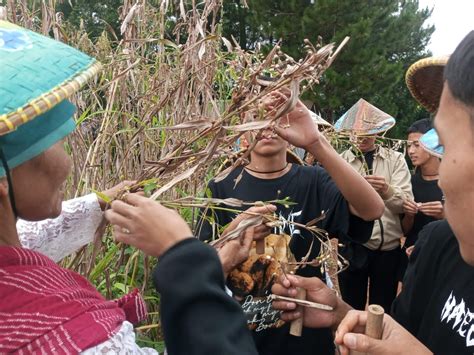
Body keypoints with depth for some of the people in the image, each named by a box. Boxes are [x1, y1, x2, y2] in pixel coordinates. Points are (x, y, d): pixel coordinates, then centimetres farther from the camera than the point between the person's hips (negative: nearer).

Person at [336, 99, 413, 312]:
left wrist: (387, 191, -28)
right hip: (352, 248, -1)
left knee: (383, 310, 14)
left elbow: (406, 203, -9)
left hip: (389, 248, 1)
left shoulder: (395, 160, 2)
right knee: (351, 309, 11)